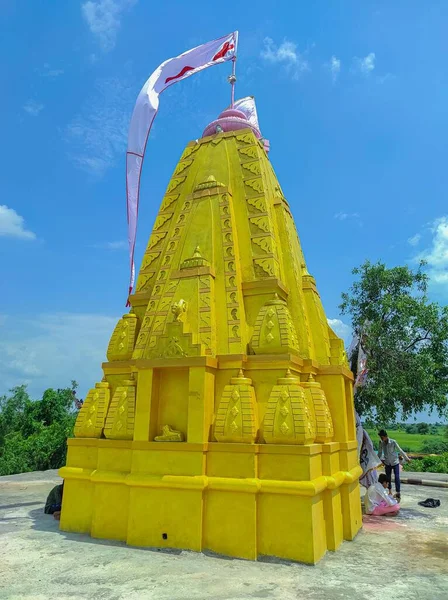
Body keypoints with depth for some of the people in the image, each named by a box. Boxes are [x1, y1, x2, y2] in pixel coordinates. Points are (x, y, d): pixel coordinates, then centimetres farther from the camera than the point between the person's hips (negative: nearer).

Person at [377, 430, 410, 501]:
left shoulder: (393, 442, -20)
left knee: (397, 477, -9)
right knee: (388, 478, 11)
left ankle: (398, 493, -2)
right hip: (387, 463, 4)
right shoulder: (381, 443, -10)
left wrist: (406, 458, -8)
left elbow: (400, 450, -13)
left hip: (395, 462, -4)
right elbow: (380, 452, 4)